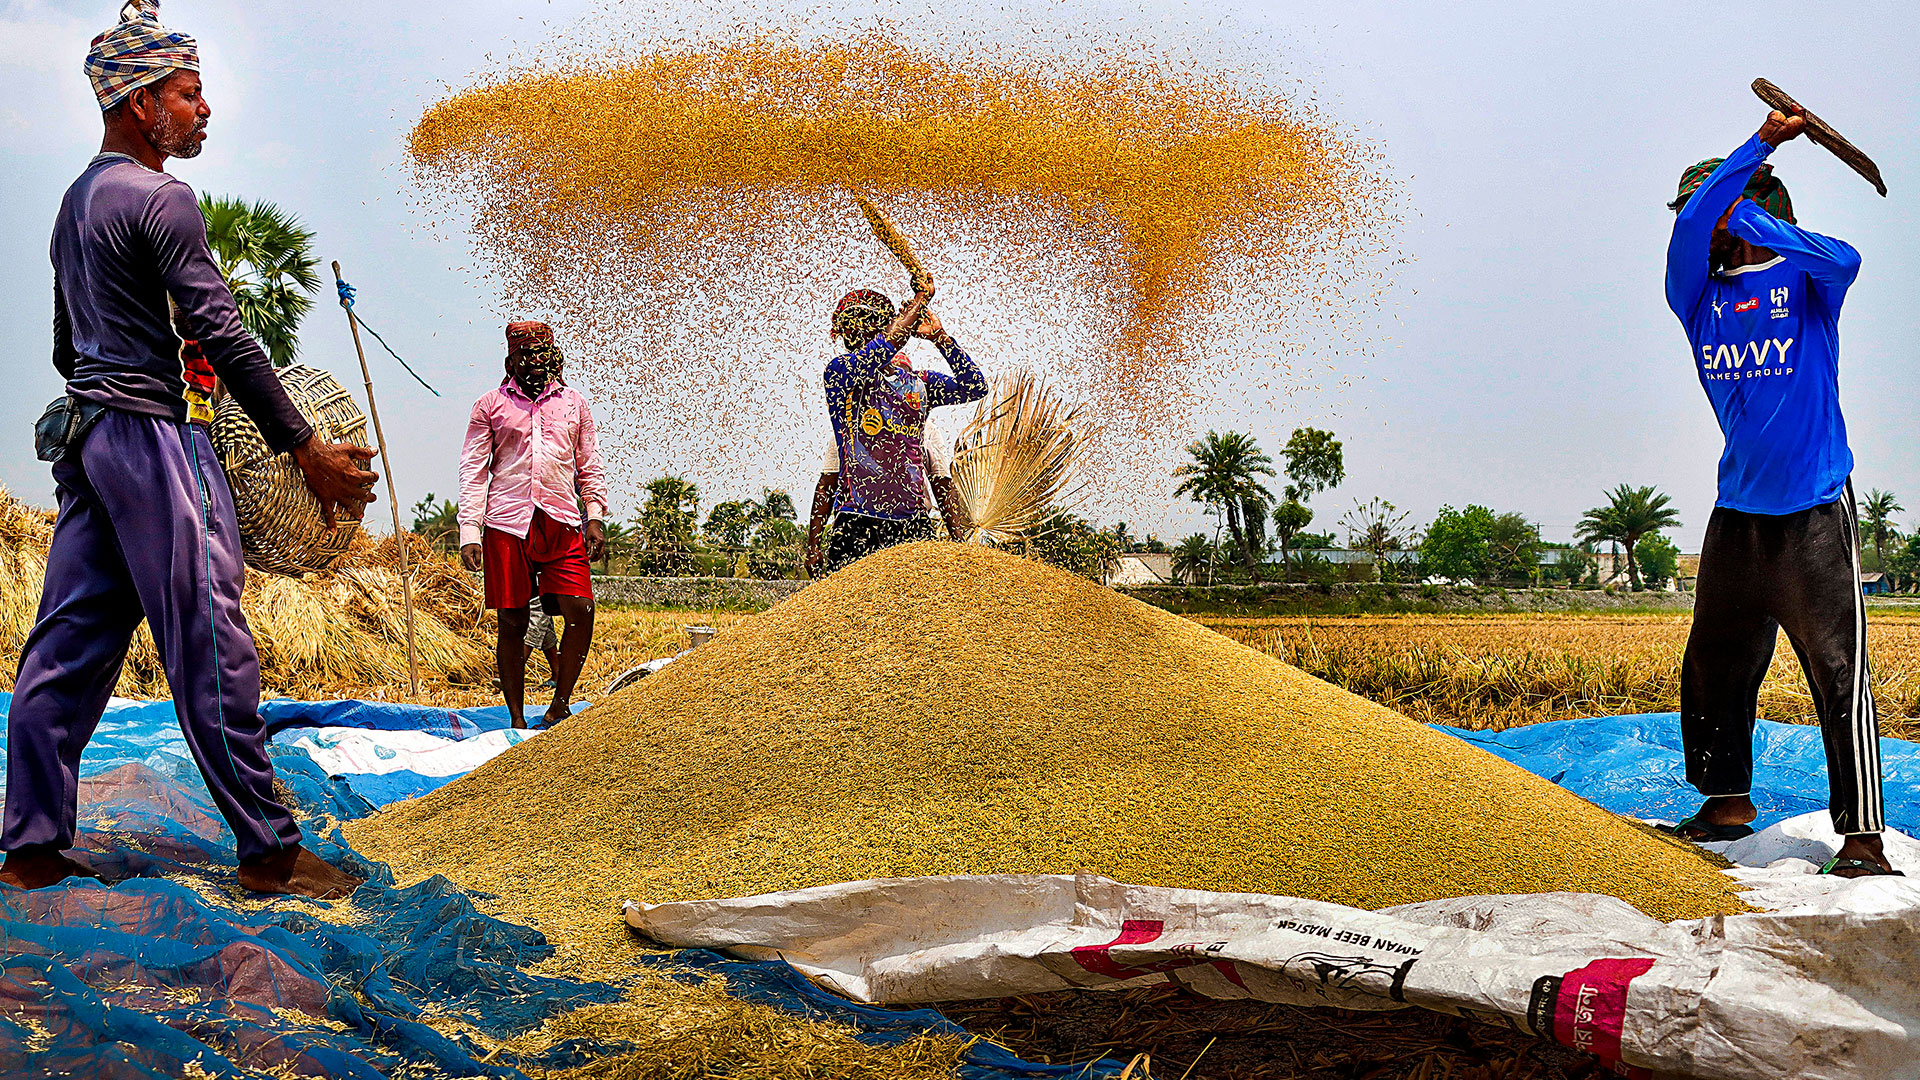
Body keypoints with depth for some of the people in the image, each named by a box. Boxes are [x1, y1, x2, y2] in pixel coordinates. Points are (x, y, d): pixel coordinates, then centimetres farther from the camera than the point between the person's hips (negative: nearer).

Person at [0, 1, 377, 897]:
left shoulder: (75, 202, 19)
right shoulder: (159, 199, -11)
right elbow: (222, 335, -17)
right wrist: (307, 451, -14)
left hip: (86, 436, 10)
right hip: (159, 435, -10)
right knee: (210, 651, -7)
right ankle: (269, 852, -2)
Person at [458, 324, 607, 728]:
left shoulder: (573, 403, 15)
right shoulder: (490, 405, 9)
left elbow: (590, 467, 18)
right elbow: (473, 471, 6)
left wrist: (596, 516, 5)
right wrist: (469, 532, -2)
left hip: (562, 524, 2)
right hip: (507, 524, -1)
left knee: (581, 611, -12)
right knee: (512, 623, 1)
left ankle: (560, 703, 5)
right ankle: (517, 718, 10)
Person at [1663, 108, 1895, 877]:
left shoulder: (1806, 279, -2)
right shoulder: (1696, 295, 6)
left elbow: (1843, 260, -25)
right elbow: (1692, 226, -13)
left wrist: (1753, 218, -23)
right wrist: (1763, 141, -15)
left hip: (1814, 513, -5)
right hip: (1736, 515, 5)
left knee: (1838, 673, -10)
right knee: (1713, 667, 12)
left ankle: (1862, 837, -6)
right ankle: (1729, 802, 29)